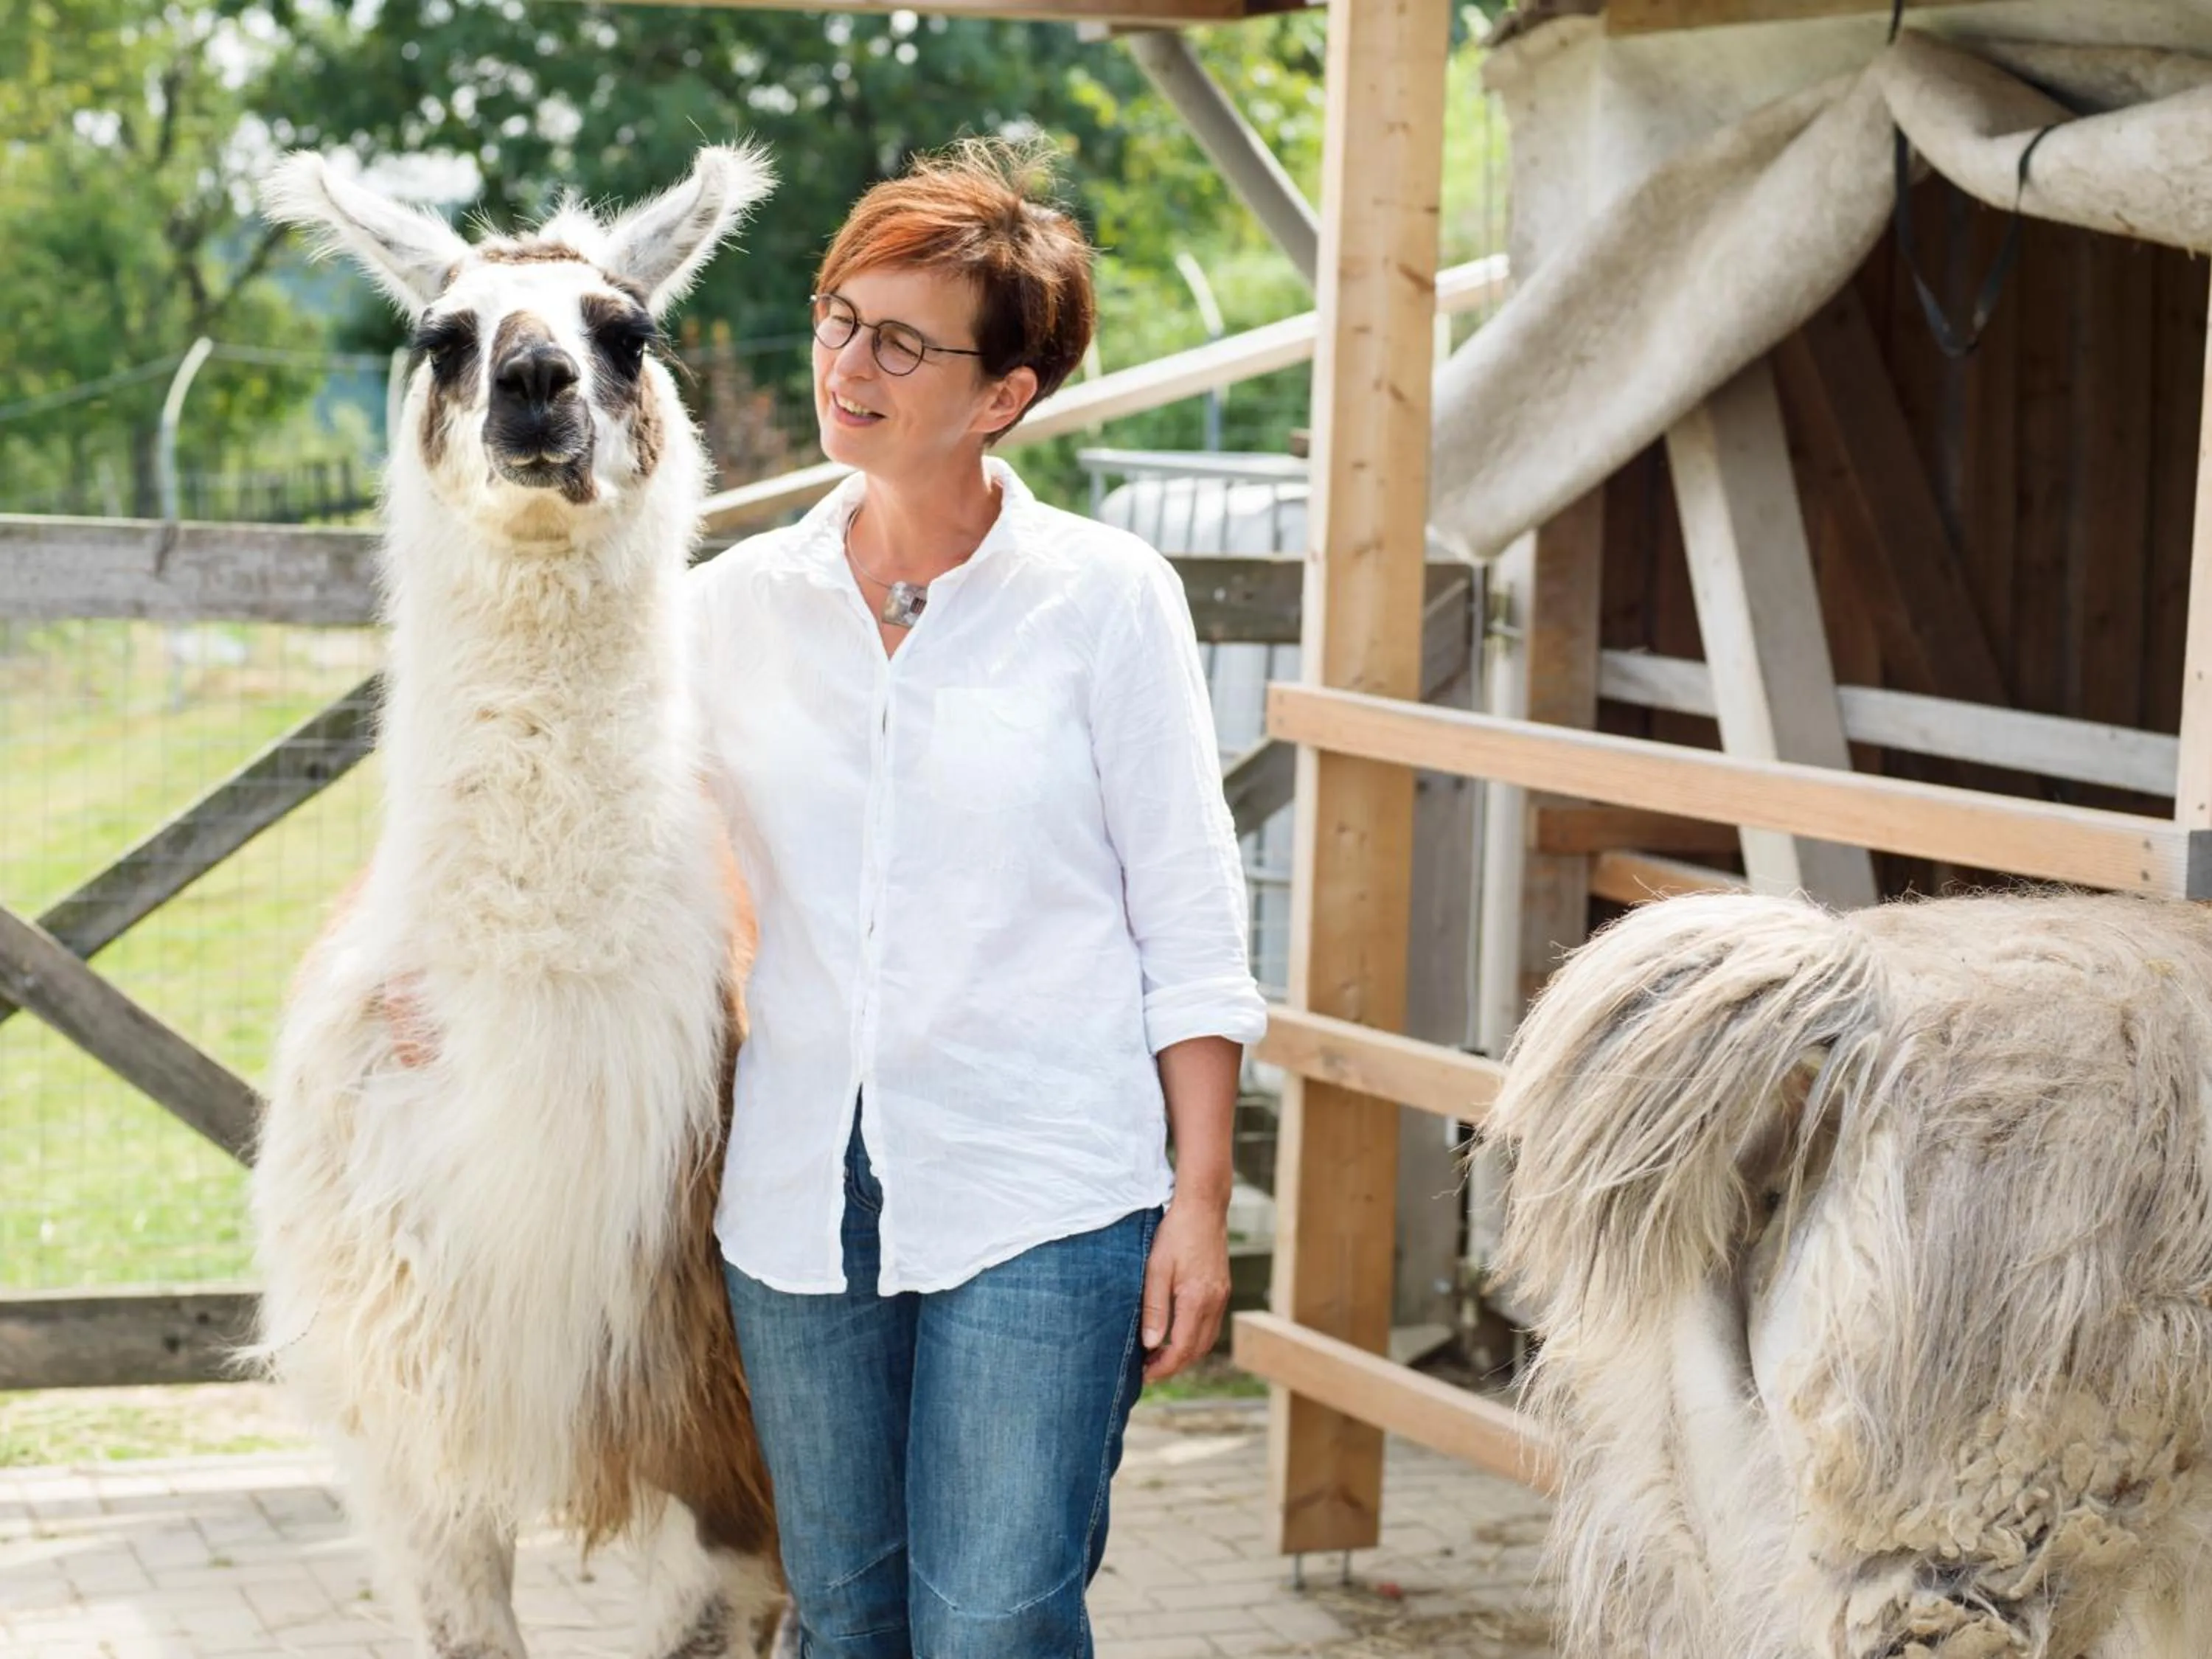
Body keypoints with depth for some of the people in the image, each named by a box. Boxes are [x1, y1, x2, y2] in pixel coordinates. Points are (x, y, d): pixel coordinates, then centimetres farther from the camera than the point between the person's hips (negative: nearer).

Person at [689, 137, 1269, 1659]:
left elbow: (1190, 919, -2)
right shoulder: (742, 602, 6)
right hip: (801, 1188, 4)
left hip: (1041, 1192, -4)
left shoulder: (1106, 596, -3)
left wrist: (1201, 1199, -5)